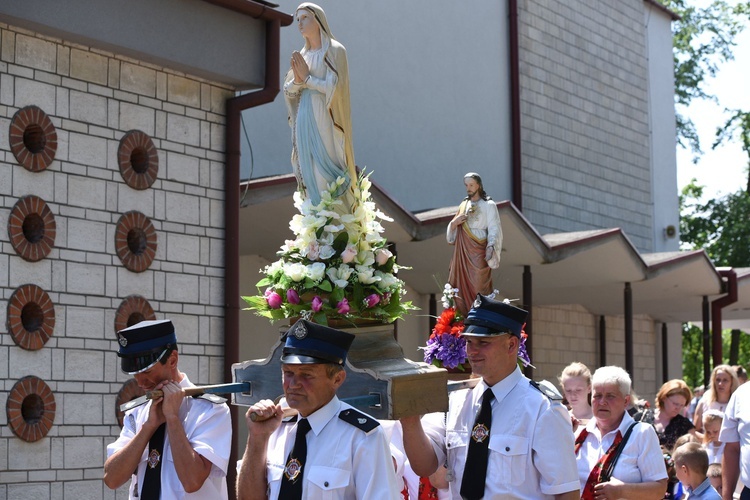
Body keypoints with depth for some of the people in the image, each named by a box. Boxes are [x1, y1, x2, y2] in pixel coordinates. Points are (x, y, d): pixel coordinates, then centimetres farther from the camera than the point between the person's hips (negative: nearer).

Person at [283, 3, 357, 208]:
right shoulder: (302, 55, 16)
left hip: (324, 120, -7)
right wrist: (297, 80, -11)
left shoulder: (335, 51, -4)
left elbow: (334, 88, -13)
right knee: (310, 176, 4)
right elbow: (288, 90, 9)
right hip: (304, 121, 7)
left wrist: (307, 78, -9)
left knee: (327, 176, -11)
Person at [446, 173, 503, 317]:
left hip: (478, 252, -5)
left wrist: (491, 246, -25)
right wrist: (454, 222, -4)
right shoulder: (464, 205, 17)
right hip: (462, 251, 5)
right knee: (461, 286, 1)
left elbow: (494, 228, -8)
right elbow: (452, 230, 19)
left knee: (478, 288, -7)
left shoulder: (488, 205, 1)